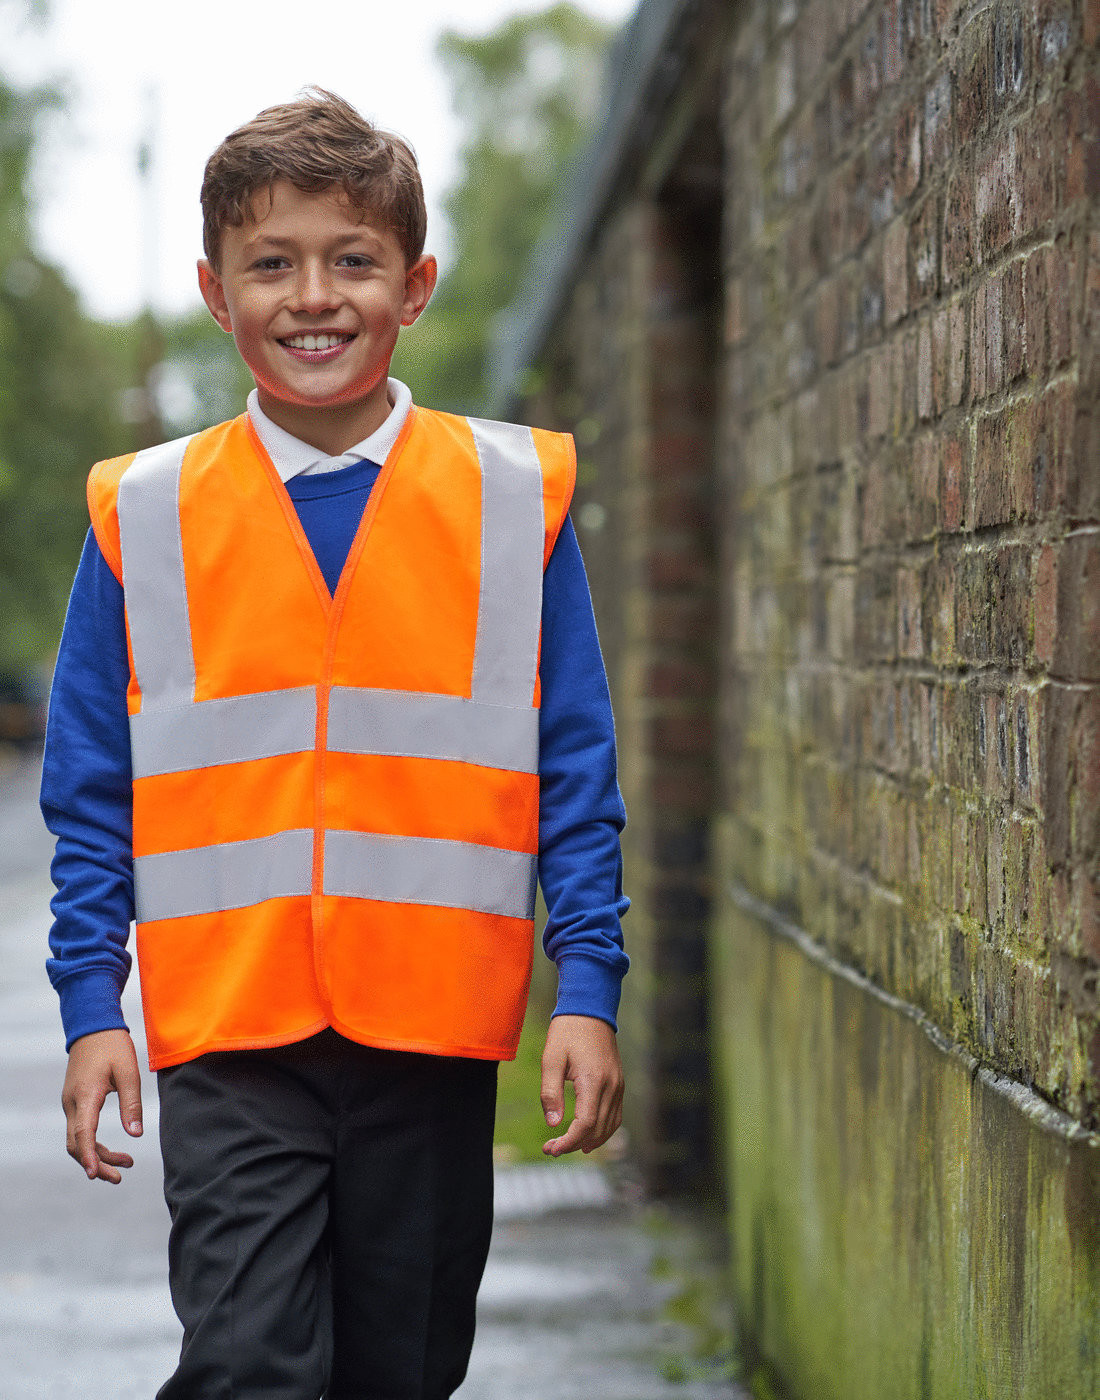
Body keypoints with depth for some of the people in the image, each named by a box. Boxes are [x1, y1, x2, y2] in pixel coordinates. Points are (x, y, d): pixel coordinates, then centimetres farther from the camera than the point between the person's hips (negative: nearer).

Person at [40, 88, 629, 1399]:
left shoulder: (513, 499, 2)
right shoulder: (144, 515, 2)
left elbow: (575, 773, 4)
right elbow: (90, 791, 6)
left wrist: (587, 992, -2)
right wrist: (90, 1006, 1)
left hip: (435, 1029, 1)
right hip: (227, 1038, -1)